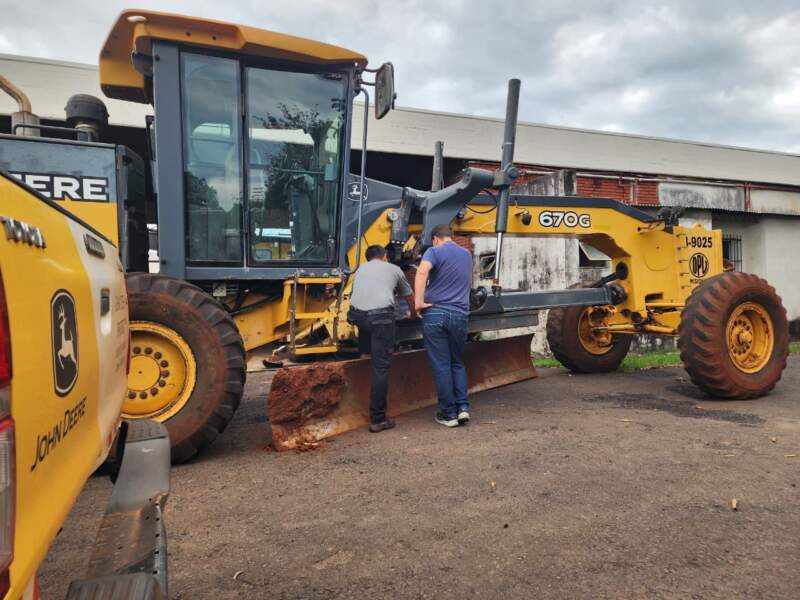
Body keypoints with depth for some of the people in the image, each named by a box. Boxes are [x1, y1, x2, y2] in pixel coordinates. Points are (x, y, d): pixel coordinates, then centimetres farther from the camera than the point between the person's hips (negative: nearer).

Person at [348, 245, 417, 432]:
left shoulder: (361, 269, 31)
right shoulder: (394, 269, 26)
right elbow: (410, 297, 39)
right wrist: (413, 314, 60)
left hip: (356, 313, 3)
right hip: (381, 316, -3)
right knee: (381, 367, -1)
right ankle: (377, 420, 1)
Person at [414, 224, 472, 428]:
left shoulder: (434, 251, -2)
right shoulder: (466, 255, 17)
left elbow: (422, 271, -23)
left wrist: (419, 302, -21)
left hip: (435, 313, -4)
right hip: (460, 315, 4)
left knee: (441, 365, 3)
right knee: (457, 363, 18)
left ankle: (448, 413, 7)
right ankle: (463, 407, 7)